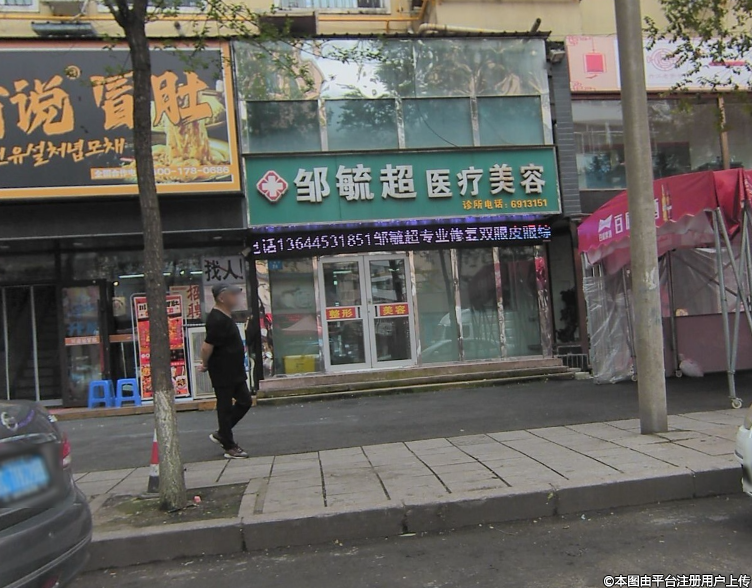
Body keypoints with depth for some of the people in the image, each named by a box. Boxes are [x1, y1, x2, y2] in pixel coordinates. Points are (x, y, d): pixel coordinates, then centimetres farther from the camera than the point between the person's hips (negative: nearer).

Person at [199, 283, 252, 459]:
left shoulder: (225, 317, 11)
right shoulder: (217, 320, -22)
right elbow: (207, 347, -25)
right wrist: (206, 364, -9)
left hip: (235, 371, 10)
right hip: (222, 373, -10)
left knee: (244, 401, 15)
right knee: (225, 407, 1)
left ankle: (221, 434, 27)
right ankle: (229, 447, 12)